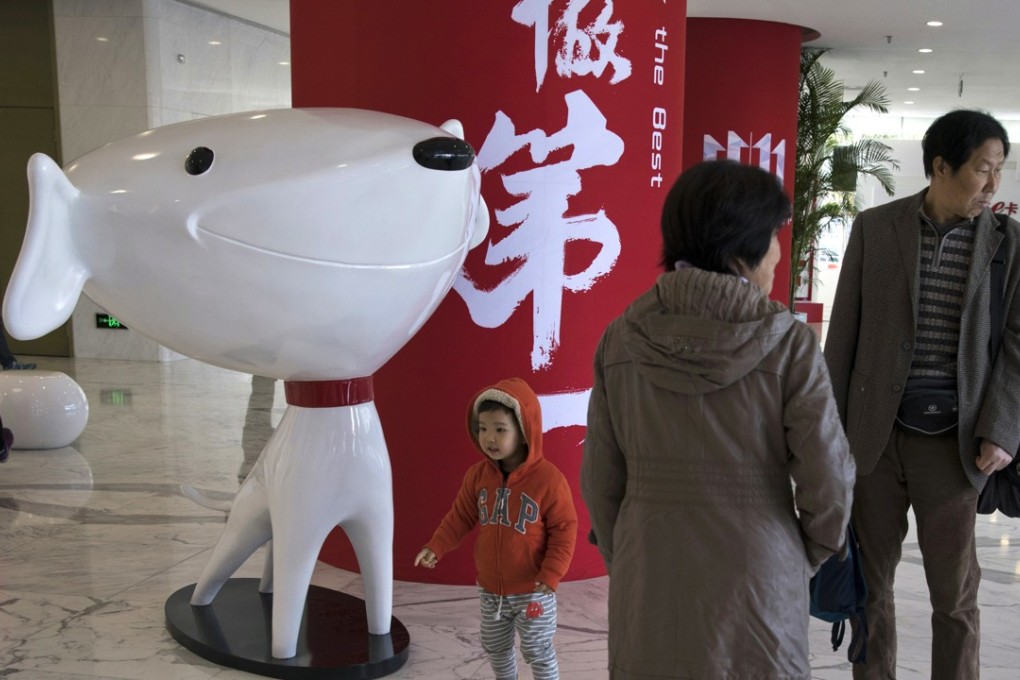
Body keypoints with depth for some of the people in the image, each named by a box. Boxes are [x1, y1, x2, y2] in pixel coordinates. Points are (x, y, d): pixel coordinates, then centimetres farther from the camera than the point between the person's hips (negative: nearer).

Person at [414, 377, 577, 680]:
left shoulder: (548, 478, -20)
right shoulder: (478, 475, -5)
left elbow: (564, 529, -15)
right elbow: (461, 516, 4)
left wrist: (551, 575, -20)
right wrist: (435, 547, -7)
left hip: (532, 590, -5)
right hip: (490, 588, 5)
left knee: (537, 651, 7)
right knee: (495, 647, 22)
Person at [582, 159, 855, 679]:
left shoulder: (622, 339, -6)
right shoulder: (788, 344, -14)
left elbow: (600, 482, 0)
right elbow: (828, 484, -10)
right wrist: (811, 557, 9)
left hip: (649, 586, 3)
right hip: (755, 586, -2)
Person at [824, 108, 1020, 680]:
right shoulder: (874, 228, 1)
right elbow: (844, 333, 2)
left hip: (952, 441, 0)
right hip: (873, 435, 0)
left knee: (956, 593, 7)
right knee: (871, 579, 11)